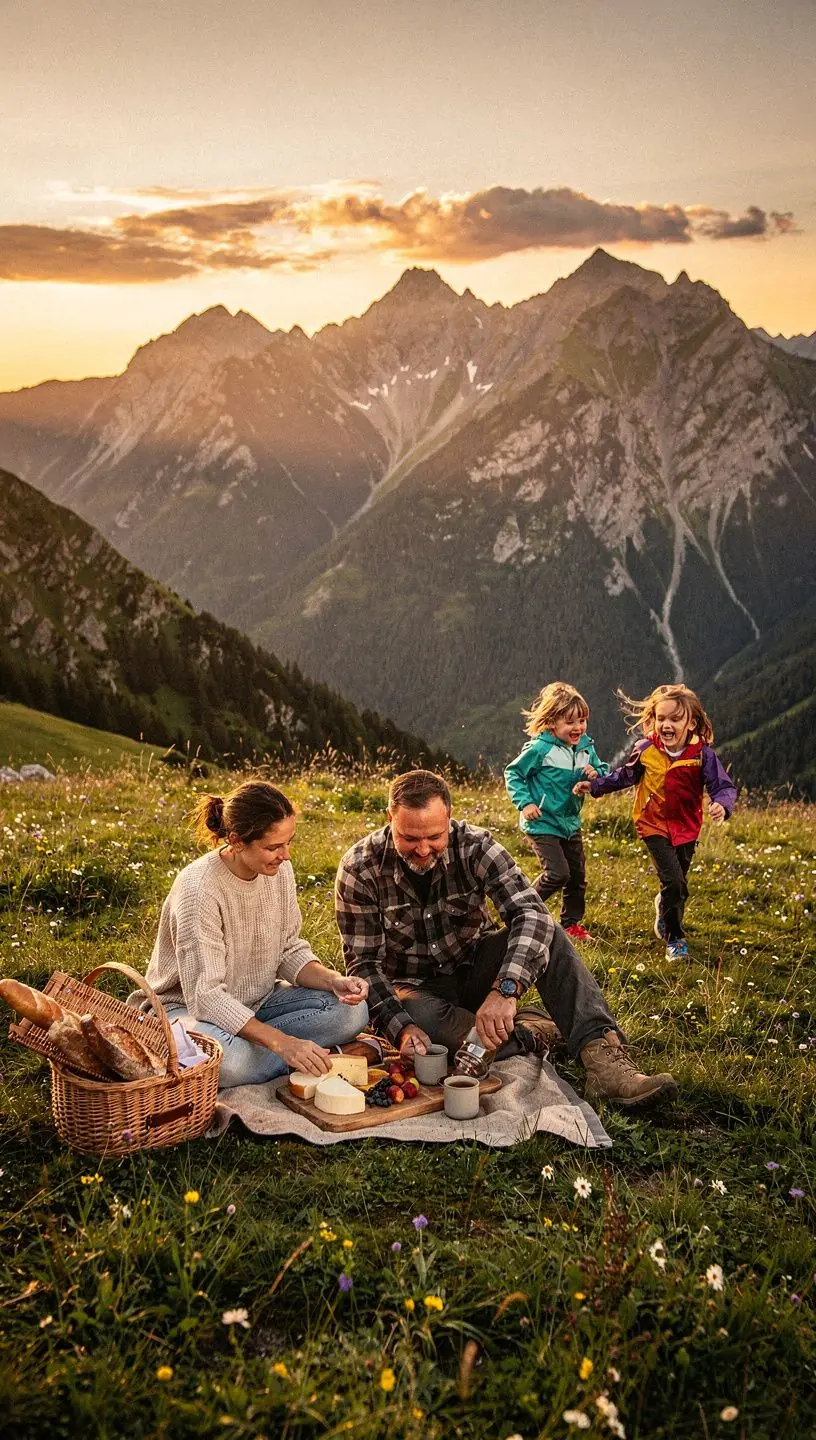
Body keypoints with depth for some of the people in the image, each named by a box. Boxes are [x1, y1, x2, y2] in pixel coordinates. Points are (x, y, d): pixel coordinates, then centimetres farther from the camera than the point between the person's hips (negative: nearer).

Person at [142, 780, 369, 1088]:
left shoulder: (279, 870, -6)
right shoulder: (199, 889, -27)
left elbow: (290, 950, 5)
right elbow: (205, 995, -31)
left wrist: (334, 981, -16)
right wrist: (283, 1042, -38)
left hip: (255, 1002, 7)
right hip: (187, 1007, -7)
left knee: (352, 1010, -13)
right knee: (229, 1062, -40)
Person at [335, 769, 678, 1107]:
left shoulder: (474, 846, -17)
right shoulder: (359, 869, -18)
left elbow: (531, 913, -29)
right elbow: (364, 962, -17)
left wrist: (504, 990, -46)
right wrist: (401, 1028, -34)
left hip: (475, 970, 2)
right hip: (416, 987, -1)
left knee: (546, 933, -25)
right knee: (419, 1019, -38)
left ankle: (603, 1054, -35)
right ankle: (529, 1032, -18)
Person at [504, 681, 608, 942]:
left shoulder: (586, 747, 0)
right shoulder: (540, 748, -18)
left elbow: (602, 771, 12)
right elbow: (513, 773, -9)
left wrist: (596, 774, -12)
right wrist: (525, 803, -18)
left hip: (570, 823, 7)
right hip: (542, 823, -7)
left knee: (577, 874, 13)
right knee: (557, 873, -16)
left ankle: (572, 923, 31)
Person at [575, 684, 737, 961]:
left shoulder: (703, 754, -16)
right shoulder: (646, 750, -11)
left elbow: (723, 786, -18)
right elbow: (625, 776, 7)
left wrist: (722, 805, -39)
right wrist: (594, 785, 4)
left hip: (686, 828, 1)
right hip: (654, 825, -1)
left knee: (677, 885, 15)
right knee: (674, 881, -15)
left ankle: (664, 909, 51)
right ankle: (674, 938, 2)